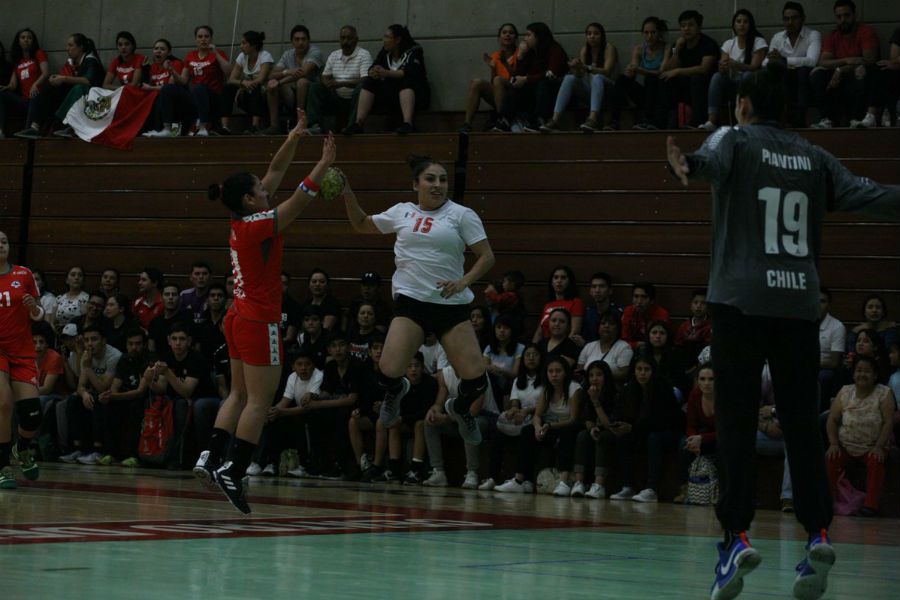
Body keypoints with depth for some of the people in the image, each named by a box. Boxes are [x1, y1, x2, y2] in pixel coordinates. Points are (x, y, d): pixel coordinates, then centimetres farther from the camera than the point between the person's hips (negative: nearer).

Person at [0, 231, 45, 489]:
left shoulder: (24, 275, 4)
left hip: (22, 351, 1)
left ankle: (22, 449, 27)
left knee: (31, 413, -8)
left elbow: (38, 315, 9)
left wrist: (33, 307, -12)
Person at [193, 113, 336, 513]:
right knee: (259, 401, -7)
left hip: (240, 319, 9)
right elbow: (300, 199, -16)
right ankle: (233, 473, -12)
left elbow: (275, 174, 13)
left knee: (240, 395, 13)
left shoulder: (240, 222, 6)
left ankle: (212, 458, 6)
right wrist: (324, 164, -10)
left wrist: (295, 137, 15)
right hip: (259, 322, -9)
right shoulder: (258, 226, -17)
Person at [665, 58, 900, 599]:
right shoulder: (811, 156, 13)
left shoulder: (736, 140, 2)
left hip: (742, 300, -3)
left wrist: (688, 167, -42)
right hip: (800, 301, 3)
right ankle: (819, 532, -4)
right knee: (802, 421, 6)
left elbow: (713, 161, -22)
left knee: (737, 422, -3)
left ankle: (738, 535, -12)